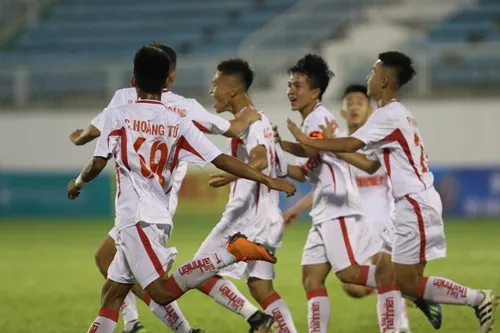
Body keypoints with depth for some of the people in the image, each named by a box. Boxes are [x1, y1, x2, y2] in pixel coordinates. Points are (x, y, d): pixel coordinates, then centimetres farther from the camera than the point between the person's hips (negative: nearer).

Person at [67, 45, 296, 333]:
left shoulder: (118, 116, -3)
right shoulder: (178, 124, 8)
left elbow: (97, 165, -5)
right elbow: (222, 160, 2)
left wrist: (78, 183, 17)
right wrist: (268, 180, 6)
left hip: (135, 219, -7)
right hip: (159, 219, 7)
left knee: (162, 292, -18)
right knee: (111, 294, 13)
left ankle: (233, 252, -28)